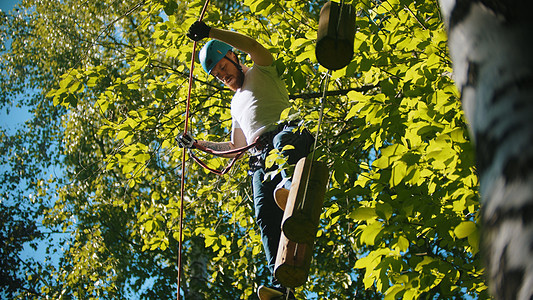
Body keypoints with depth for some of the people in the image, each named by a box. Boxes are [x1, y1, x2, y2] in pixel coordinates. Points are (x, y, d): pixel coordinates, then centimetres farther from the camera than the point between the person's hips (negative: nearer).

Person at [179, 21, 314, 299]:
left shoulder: (262, 72, 25)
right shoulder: (236, 104, 41)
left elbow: (252, 45, 3)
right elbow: (234, 147, 42)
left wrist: (210, 32, 4)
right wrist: (197, 144, 35)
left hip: (287, 133, -5)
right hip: (259, 158, 5)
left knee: (283, 141, -43)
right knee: (265, 215, -20)